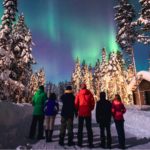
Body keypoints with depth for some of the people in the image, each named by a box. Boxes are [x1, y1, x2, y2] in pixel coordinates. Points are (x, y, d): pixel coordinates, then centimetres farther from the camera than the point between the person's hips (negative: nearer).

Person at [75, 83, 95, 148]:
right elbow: (93, 103, -1)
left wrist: (77, 110, 11)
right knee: (89, 128, 10)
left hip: (81, 113, 0)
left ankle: (80, 143, 14)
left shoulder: (78, 94, -4)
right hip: (88, 113, 1)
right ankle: (90, 143, 10)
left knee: (80, 128, 11)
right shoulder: (89, 93, -1)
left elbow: (76, 103, -3)